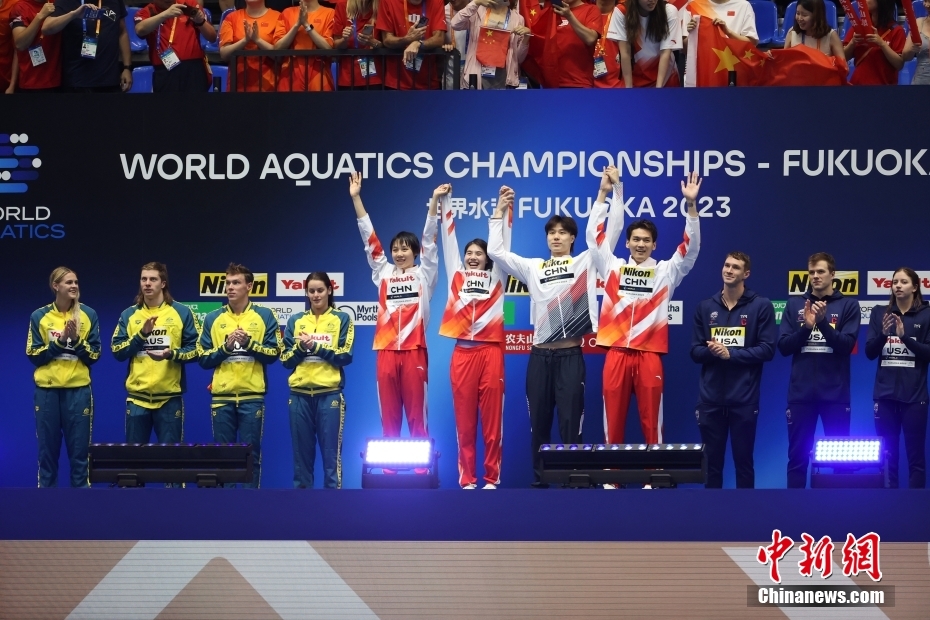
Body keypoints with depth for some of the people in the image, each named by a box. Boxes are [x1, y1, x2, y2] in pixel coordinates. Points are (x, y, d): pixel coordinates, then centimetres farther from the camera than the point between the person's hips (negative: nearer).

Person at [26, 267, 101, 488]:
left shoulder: (88, 315, 3)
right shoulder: (39, 316, 2)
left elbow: (94, 356, 2)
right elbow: (33, 355, -1)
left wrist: (76, 340, -14)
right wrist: (60, 341, -12)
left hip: (78, 390, 0)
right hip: (47, 390, 0)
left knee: (79, 451, 1)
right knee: (47, 450, 4)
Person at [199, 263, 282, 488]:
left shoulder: (265, 316, 3)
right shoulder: (212, 318, 8)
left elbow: (273, 353, -2)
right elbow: (203, 359, 5)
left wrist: (249, 343, -14)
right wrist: (225, 347, -9)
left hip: (252, 396, -2)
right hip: (221, 396, 2)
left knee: (250, 455, 1)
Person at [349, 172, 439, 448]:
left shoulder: (423, 274, 9)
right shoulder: (383, 273, 15)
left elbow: (429, 239, 0)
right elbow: (369, 238, 12)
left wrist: (434, 202, -11)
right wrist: (356, 198, 8)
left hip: (414, 351, -3)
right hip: (386, 351, 3)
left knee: (416, 415, -2)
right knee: (389, 416, 4)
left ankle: (422, 466, -1)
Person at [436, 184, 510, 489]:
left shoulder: (496, 277, 12)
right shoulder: (457, 275, 15)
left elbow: (503, 245, 7)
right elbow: (449, 238, 14)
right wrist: (443, 203, 10)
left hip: (490, 350, -1)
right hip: (463, 352, 1)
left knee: (492, 418, -1)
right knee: (464, 419, 2)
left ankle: (492, 478, 4)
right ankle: (467, 479, 6)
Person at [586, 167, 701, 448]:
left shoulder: (665, 272, 8)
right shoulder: (613, 267, 11)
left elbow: (691, 247, -1)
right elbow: (594, 235, 7)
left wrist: (691, 205, -13)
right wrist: (604, 193, 0)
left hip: (649, 356, -1)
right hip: (616, 354, 1)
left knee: (651, 421, 2)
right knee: (613, 420, 4)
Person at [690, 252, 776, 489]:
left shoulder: (761, 306, -1)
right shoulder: (705, 307, 9)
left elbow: (767, 350, -7)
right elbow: (695, 351, 7)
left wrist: (730, 353, -15)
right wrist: (712, 351, -14)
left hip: (744, 398, -3)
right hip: (710, 398, 3)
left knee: (743, 460, 5)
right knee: (711, 460, 7)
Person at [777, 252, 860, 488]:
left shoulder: (848, 305, 2)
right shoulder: (795, 304, 8)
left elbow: (846, 345, -8)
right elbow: (783, 347, 2)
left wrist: (823, 322, -21)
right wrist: (805, 326, -14)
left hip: (835, 393, -2)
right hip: (801, 392, 2)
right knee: (797, 456, 3)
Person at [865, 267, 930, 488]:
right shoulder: (879, 312, 8)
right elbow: (869, 352, 3)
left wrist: (905, 337, -18)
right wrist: (883, 333, -15)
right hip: (885, 394, 2)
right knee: (886, 455, 4)